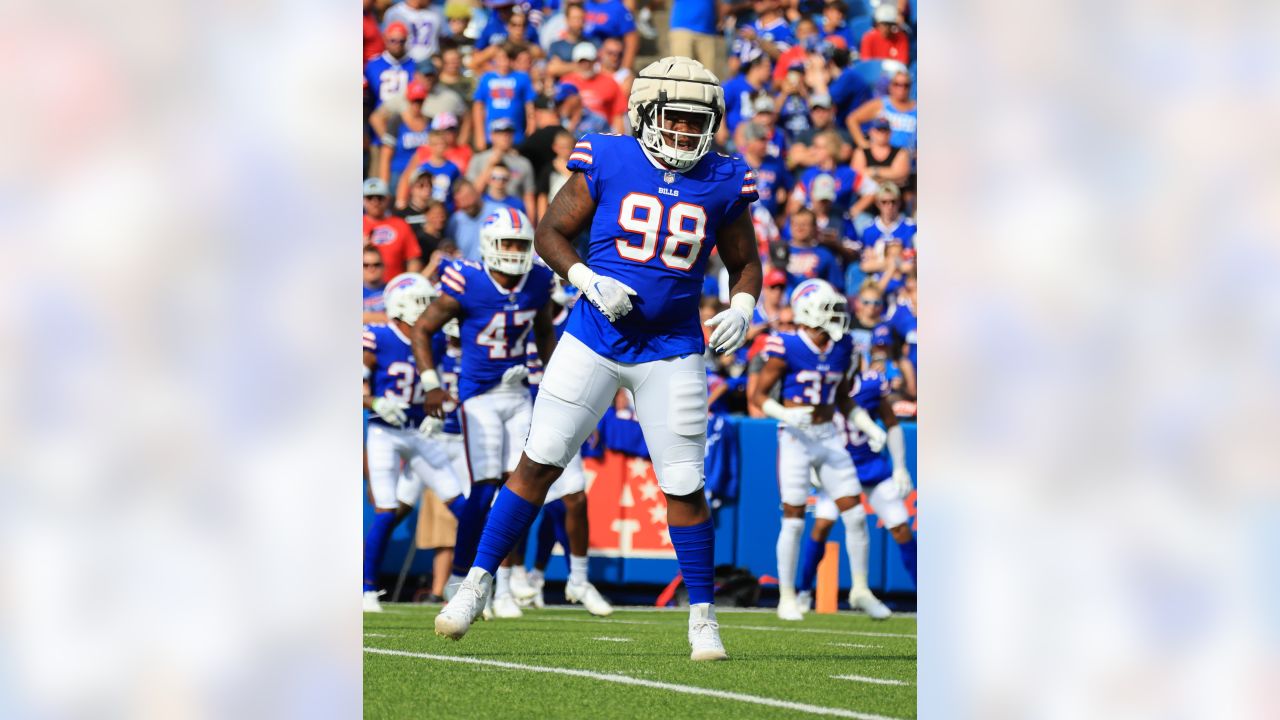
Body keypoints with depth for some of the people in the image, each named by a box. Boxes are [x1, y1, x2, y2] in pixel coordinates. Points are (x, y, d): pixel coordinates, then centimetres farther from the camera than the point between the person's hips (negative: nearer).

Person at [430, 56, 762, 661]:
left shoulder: (722, 184, 1)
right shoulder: (609, 163, -5)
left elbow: (744, 262, 13)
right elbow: (551, 232, 2)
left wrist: (742, 308, -7)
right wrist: (588, 281, -14)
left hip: (671, 353, 1)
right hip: (594, 338, -1)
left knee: (684, 487, -1)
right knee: (538, 463, -2)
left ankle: (702, 616, 11)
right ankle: (478, 581, 9)